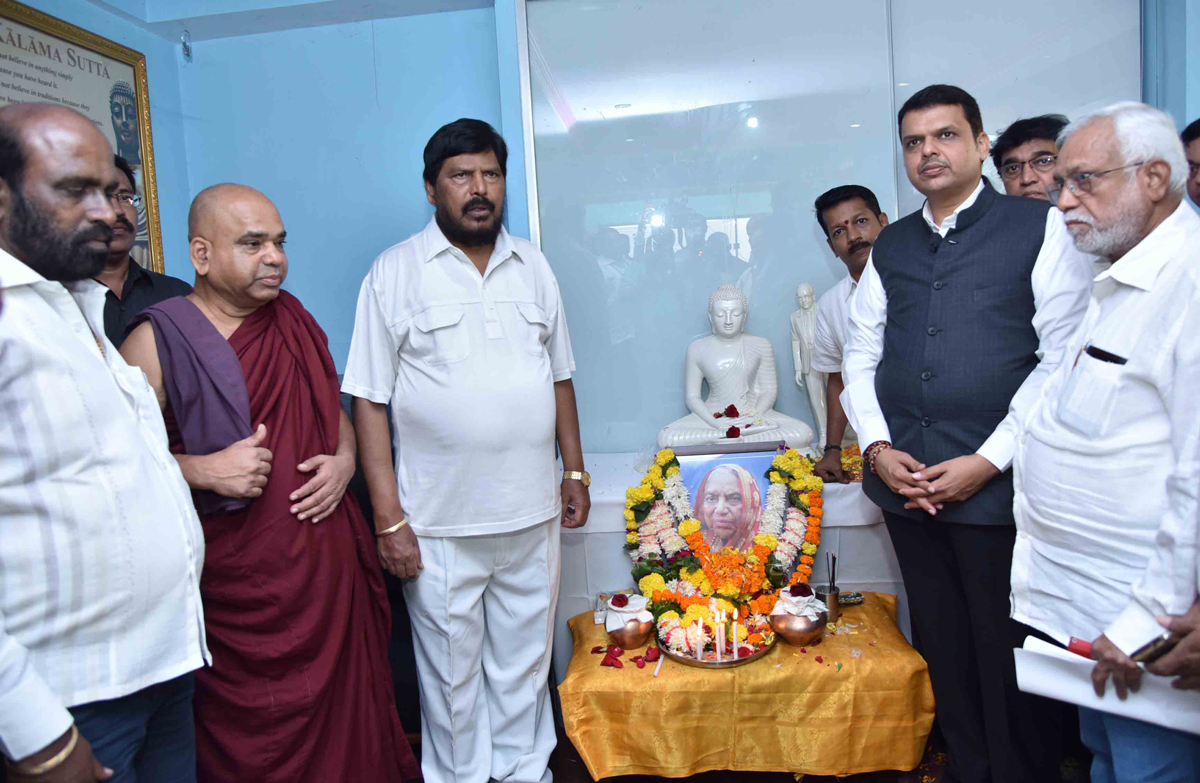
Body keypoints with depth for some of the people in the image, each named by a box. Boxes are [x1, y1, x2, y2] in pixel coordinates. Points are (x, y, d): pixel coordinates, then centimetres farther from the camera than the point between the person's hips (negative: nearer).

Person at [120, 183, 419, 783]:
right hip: (236, 581, -4)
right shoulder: (157, 340, -7)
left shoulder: (294, 320, 11)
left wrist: (344, 460, 0)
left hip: (327, 559, 5)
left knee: (342, 716, 13)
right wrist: (203, 470, -21)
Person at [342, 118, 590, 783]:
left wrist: (575, 472, 12)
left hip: (533, 514, 4)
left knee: (524, 665, 18)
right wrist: (389, 519, -11)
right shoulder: (395, 272, -5)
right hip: (440, 526, -3)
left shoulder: (532, 265, 9)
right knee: (452, 676, 11)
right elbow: (368, 402, -7)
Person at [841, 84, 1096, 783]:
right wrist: (878, 446, -3)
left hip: (998, 485, -4)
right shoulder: (891, 246, 13)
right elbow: (861, 354, 12)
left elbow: (1064, 357, -7)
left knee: (1008, 661, 6)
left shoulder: (1041, 228, 0)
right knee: (942, 651, 15)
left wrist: (987, 461, -14)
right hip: (906, 485, 4)